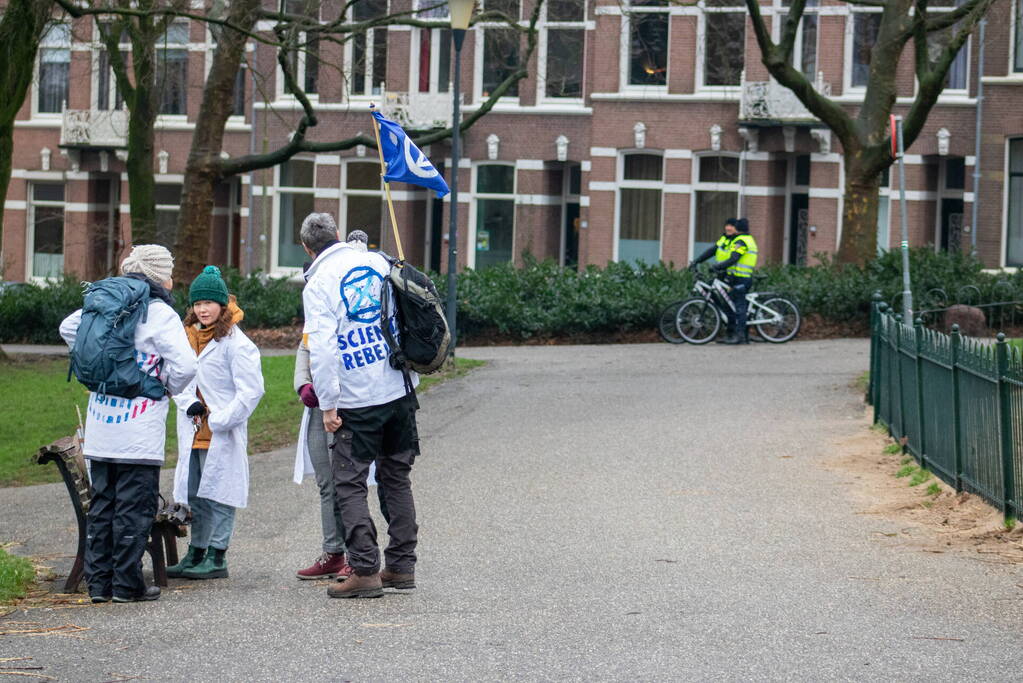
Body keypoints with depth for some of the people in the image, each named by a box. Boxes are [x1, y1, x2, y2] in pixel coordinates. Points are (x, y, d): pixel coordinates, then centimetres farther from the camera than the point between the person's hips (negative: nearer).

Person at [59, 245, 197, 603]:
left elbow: (69, 328, 22)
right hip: (139, 435, -6)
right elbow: (185, 365, -17)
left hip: (99, 430, 6)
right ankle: (126, 584, 3)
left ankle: (98, 582, 15)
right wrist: (168, 387, 3)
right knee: (134, 506, 2)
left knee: (101, 503, 13)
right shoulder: (160, 314, -10)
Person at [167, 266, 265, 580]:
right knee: (195, 495, 13)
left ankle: (216, 557, 2)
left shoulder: (235, 342, -12)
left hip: (223, 434, -7)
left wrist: (220, 421, -15)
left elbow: (251, 390, -14)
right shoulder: (188, 336, 11)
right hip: (192, 432, 7)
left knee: (219, 494, -3)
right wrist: (188, 403, -6)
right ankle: (196, 552, 23)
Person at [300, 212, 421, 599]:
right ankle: (401, 565, 17)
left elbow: (322, 349, -14)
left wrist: (328, 405, -10)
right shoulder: (377, 262, 6)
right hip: (401, 390, 5)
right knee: (396, 477, 15)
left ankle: (365, 571, -5)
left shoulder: (318, 284, -8)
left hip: (358, 399, -5)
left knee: (349, 484, 2)